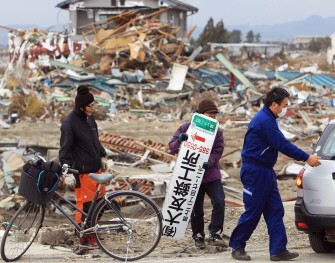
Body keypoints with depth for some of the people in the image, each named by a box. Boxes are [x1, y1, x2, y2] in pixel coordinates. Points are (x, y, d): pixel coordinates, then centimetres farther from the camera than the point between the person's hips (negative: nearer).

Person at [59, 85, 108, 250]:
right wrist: (68, 168, -21)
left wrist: (102, 156, 18)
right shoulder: (69, 123, -13)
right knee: (84, 204, -3)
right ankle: (85, 240, 6)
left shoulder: (89, 118, 11)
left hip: (96, 168, 8)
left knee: (100, 200, 11)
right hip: (83, 171, -8)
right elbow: (65, 149, -14)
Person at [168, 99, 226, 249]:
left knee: (219, 202, -17)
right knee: (196, 209, 6)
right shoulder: (186, 128, -2)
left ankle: (215, 234, -8)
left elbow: (218, 152, -4)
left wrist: (209, 162, -25)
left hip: (212, 175, 1)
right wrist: (180, 140, -26)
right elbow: (172, 148, -3)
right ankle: (198, 237, 25)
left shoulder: (216, 132, 3)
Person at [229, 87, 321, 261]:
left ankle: (279, 250, 3)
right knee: (252, 212, -3)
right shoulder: (264, 120, -18)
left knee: (275, 211, 4)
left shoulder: (268, 119, 15)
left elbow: (281, 145, 18)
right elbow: (283, 145, -21)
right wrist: (307, 158, -16)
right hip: (255, 173, -10)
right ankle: (237, 246, 11)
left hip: (266, 172, 10)